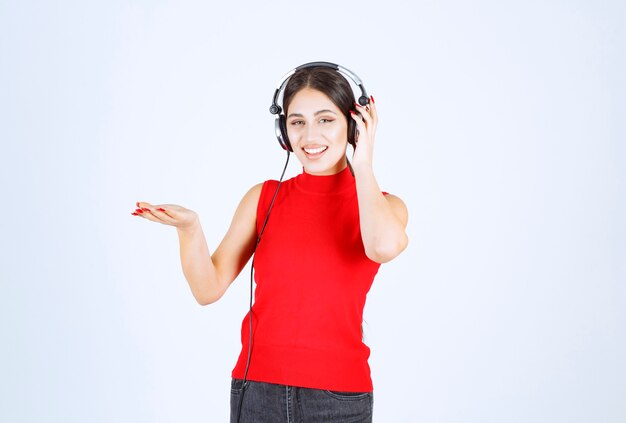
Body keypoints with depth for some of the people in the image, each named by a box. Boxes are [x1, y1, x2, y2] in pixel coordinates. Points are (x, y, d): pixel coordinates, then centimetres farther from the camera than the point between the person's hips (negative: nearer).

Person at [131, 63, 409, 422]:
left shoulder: (383, 206, -1)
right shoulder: (264, 198, 4)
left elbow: (384, 246, -25)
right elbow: (209, 288, 0)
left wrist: (363, 164, -10)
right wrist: (190, 229, -19)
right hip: (257, 391, 2)